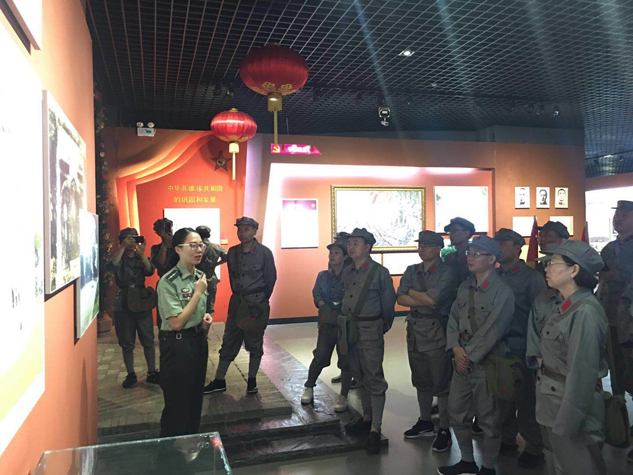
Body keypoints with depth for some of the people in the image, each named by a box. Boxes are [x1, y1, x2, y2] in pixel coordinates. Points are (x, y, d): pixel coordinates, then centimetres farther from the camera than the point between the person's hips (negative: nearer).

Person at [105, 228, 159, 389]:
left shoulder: (141, 258, 6)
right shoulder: (119, 258, 0)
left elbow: (150, 271, -13)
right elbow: (110, 268, -24)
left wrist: (142, 254, -24)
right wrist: (123, 248, -27)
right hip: (123, 305, -1)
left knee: (148, 340, 4)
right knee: (127, 343, 6)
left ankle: (152, 373, 14)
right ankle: (131, 375, 18)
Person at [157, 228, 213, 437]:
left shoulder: (199, 276, 4)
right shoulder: (168, 282, -19)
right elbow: (176, 323, -22)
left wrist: (206, 317, -2)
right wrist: (198, 293, -20)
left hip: (199, 341, 8)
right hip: (177, 345, -7)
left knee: (195, 398, 20)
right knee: (177, 404, 6)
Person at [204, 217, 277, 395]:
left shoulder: (264, 252, -10)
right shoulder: (232, 252, 2)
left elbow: (271, 279, -3)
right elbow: (232, 277, 12)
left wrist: (261, 301, 2)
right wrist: (238, 296, 11)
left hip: (257, 304, -3)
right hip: (237, 303, 4)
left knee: (255, 344, 8)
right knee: (228, 342, 8)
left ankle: (252, 380, 22)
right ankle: (219, 381, 17)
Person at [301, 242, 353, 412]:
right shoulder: (323, 275, 8)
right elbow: (316, 294, 6)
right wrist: (324, 307, -11)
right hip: (327, 323, 3)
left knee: (346, 361, 3)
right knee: (320, 357, 2)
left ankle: (343, 397, 16)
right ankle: (309, 388, 24)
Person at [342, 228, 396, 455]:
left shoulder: (380, 272, -9)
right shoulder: (346, 272, 8)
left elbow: (388, 304, -3)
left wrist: (383, 326, 5)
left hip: (370, 330, -6)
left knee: (374, 378, -3)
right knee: (359, 376, 16)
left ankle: (375, 430, 3)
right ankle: (367, 418, 31)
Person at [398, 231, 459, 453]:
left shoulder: (447, 272, -9)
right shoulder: (412, 271, 10)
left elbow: (433, 299, -21)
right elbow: (401, 298, -2)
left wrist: (412, 293, -5)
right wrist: (425, 301, -14)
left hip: (436, 331, -6)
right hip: (414, 330, 6)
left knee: (441, 382, 1)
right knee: (421, 381, 17)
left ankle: (444, 430, 14)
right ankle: (425, 422, 33)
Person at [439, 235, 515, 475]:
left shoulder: (503, 292, -13)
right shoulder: (464, 287, 8)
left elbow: (492, 331, -17)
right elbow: (453, 319, 7)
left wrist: (469, 355, -14)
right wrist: (456, 348, -7)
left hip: (487, 362, -7)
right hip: (462, 361, 7)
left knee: (488, 418, 7)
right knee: (456, 412, 15)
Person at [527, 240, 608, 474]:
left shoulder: (585, 312, -22)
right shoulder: (562, 308, 5)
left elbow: (582, 374, -24)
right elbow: (535, 324, 24)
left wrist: (566, 424, -22)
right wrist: (537, 356, 7)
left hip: (571, 407, -9)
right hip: (551, 404, 9)